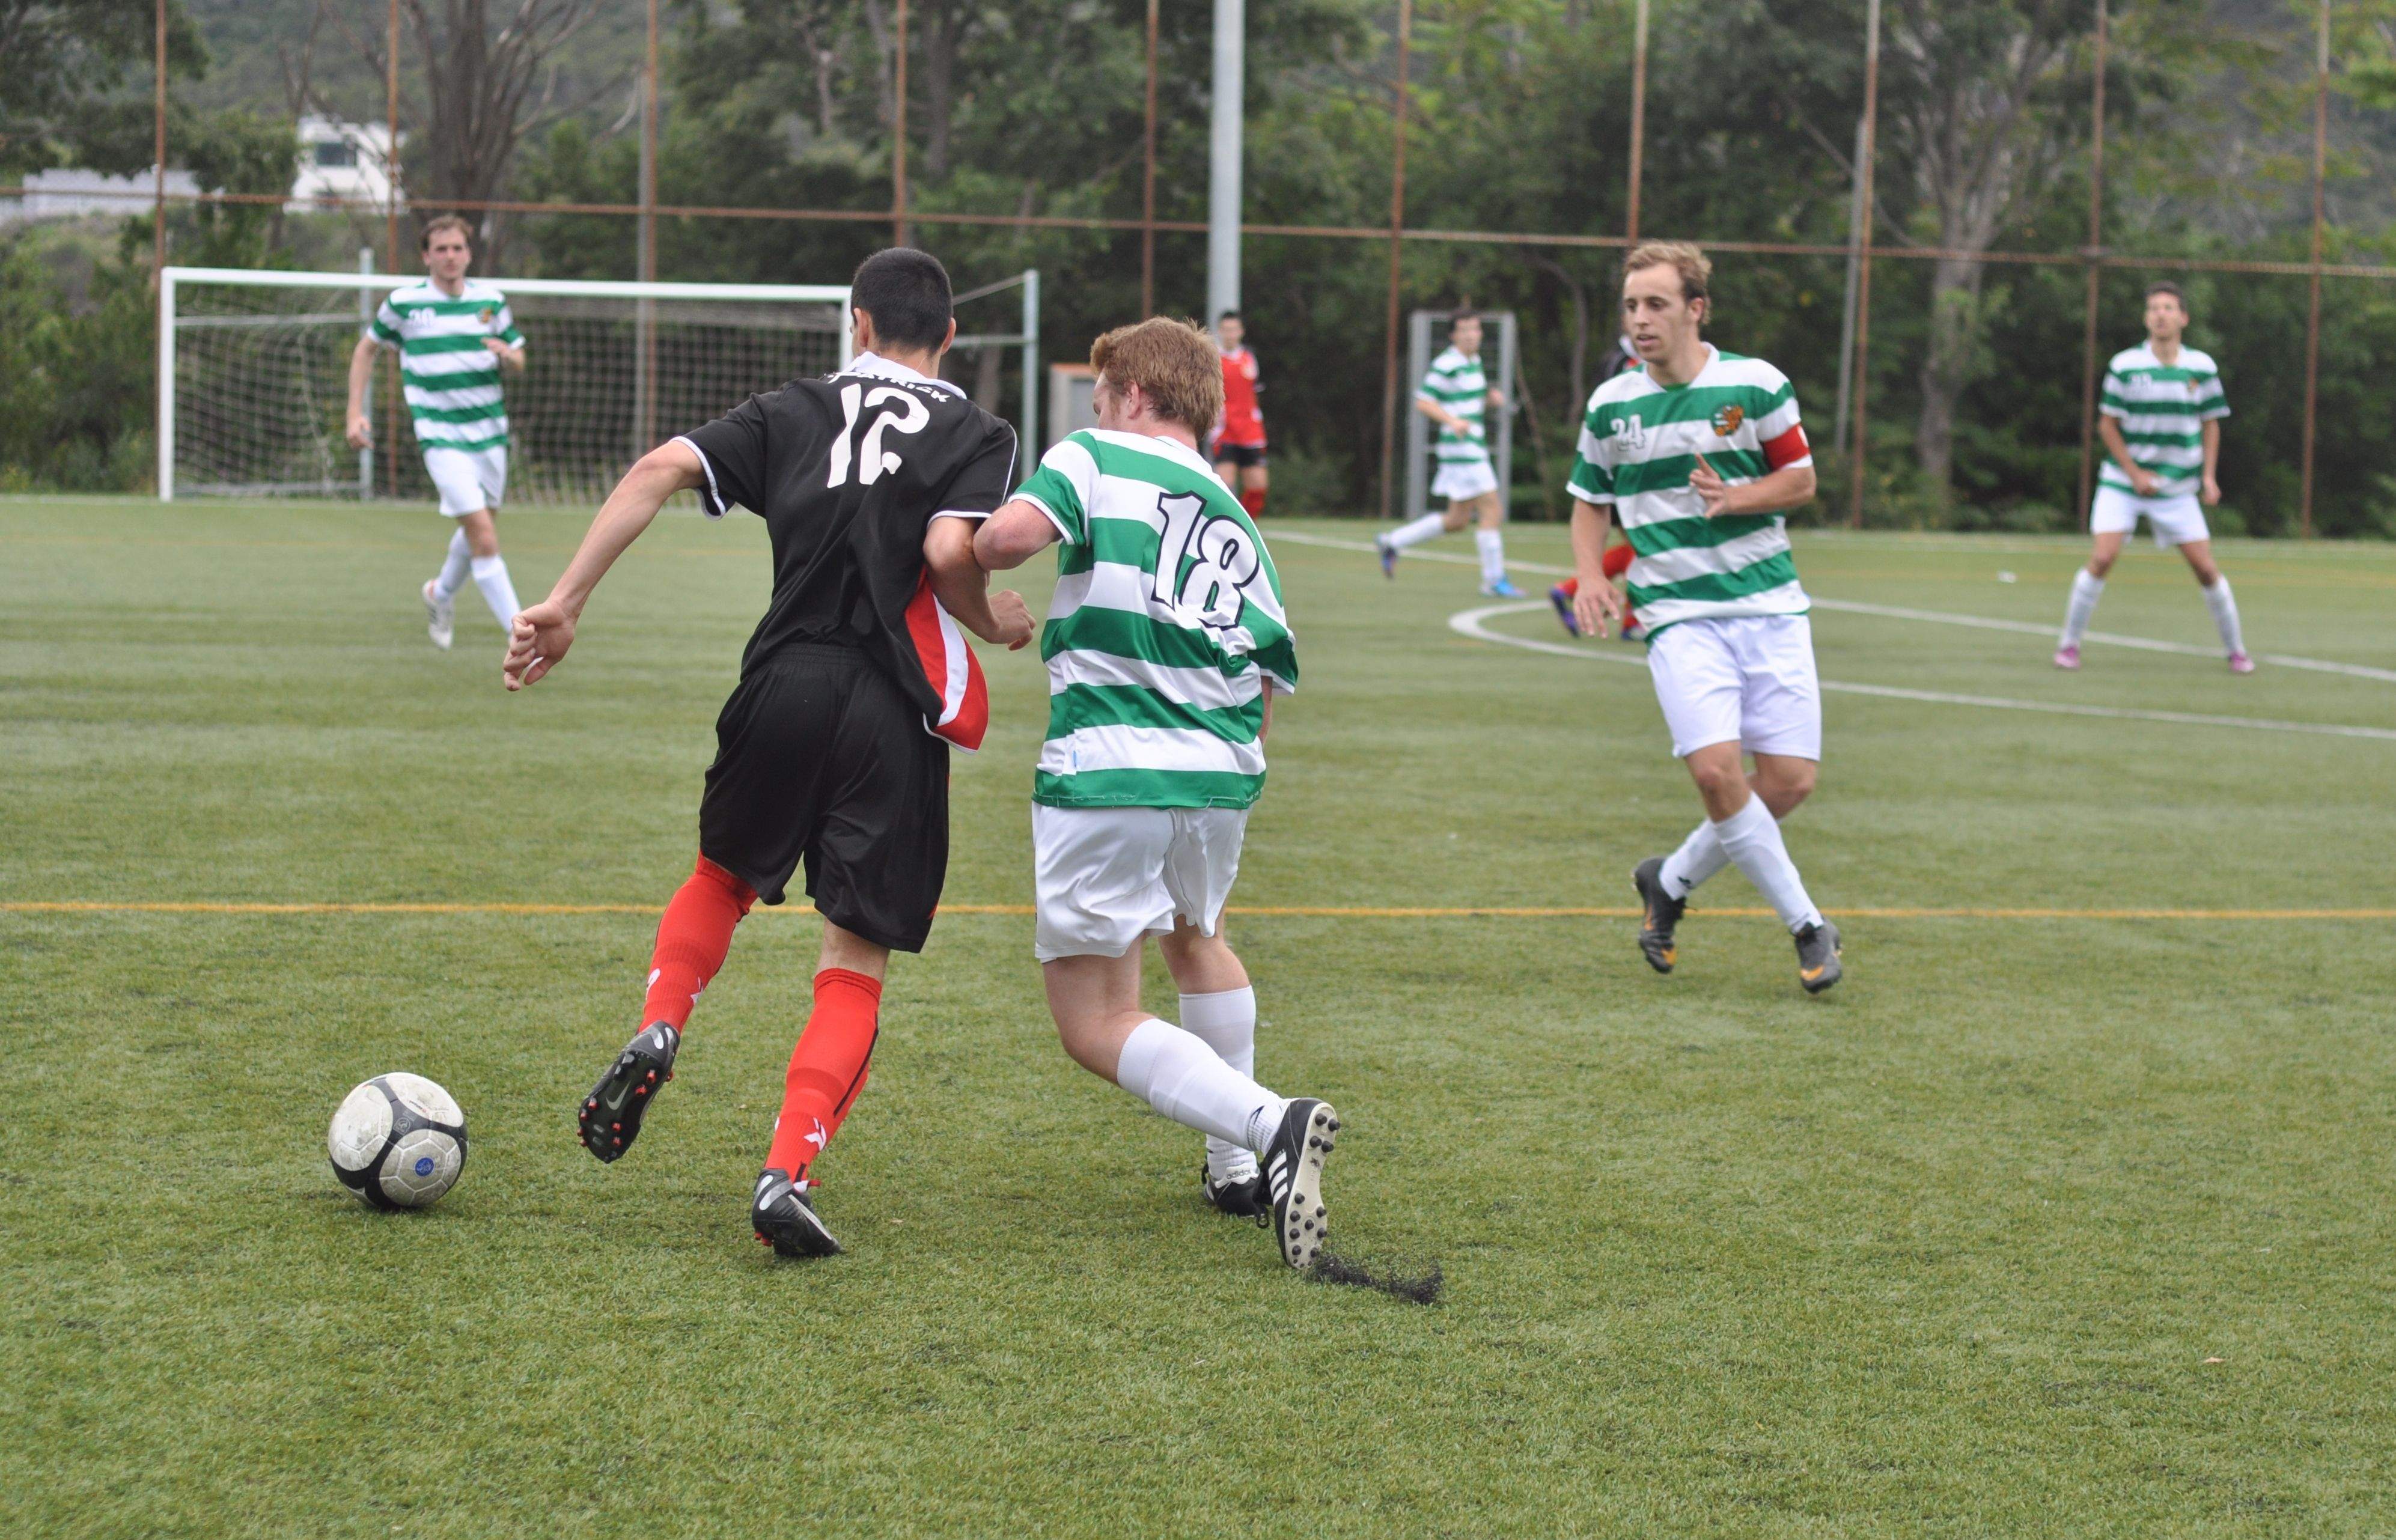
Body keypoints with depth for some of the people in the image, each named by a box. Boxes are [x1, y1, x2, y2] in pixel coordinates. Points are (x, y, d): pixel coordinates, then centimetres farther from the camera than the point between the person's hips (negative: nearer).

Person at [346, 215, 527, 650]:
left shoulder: (491, 301, 4)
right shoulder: (403, 303, -4)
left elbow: (519, 359, 14)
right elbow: (365, 350, 11)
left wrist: (508, 354, -11)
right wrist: (356, 414, 4)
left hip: (490, 434, 5)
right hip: (442, 437, -5)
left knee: (479, 529, 18)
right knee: (484, 535, -16)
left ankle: (441, 594, 48)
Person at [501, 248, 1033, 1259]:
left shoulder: (797, 410, 13)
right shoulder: (977, 434, 4)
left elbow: (662, 469, 1)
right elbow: (949, 551, -15)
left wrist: (565, 602, -1)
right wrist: (996, 625, 6)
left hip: (785, 684, 2)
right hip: (897, 717, -2)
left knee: (723, 876, 29)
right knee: (855, 967, 4)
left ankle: (657, 1034, 3)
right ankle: (788, 1176, -12)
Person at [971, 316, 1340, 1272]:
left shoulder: (1095, 459, 2)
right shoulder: (1241, 529, 20)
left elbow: (1008, 536, -17)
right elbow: (1269, 690, 18)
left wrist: (971, 565, 5)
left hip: (1105, 779, -6)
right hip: (1222, 779, 6)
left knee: (1098, 1026, -1)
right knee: (1192, 936, 35)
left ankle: (1267, 1127, -24)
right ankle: (1238, 1168, 35)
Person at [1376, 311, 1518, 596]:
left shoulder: (1474, 361, 15)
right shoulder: (1446, 365, -13)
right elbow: (1422, 402, -15)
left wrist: (1492, 398, 6)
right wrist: (1452, 421, -28)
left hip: (1473, 446, 10)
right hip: (1460, 449, -10)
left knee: (1458, 520, 13)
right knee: (1492, 508, -11)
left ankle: (1393, 542, 24)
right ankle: (1494, 580, -5)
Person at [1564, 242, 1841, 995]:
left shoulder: (1756, 384, -2)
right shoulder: (1610, 405, 4)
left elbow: (1801, 480, 6)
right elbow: (1589, 501, 16)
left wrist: (1739, 497, -13)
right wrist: (1591, 577, -2)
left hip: (1769, 606, 0)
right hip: (1679, 614, 0)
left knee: (1790, 779, -5)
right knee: (1716, 768, -19)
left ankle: (1671, 881, 20)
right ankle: (1806, 926, -4)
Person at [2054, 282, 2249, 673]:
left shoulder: (2202, 367, 0)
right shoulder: (2125, 366, -7)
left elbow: (2211, 424, 9)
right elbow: (2107, 424, -2)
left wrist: (2209, 476, -3)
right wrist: (2135, 473, -10)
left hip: (2177, 488, 2)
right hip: (2122, 481, -2)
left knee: (2206, 568, -1)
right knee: (2102, 558, -16)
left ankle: (2236, 651, 15)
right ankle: (2069, 644, -3)